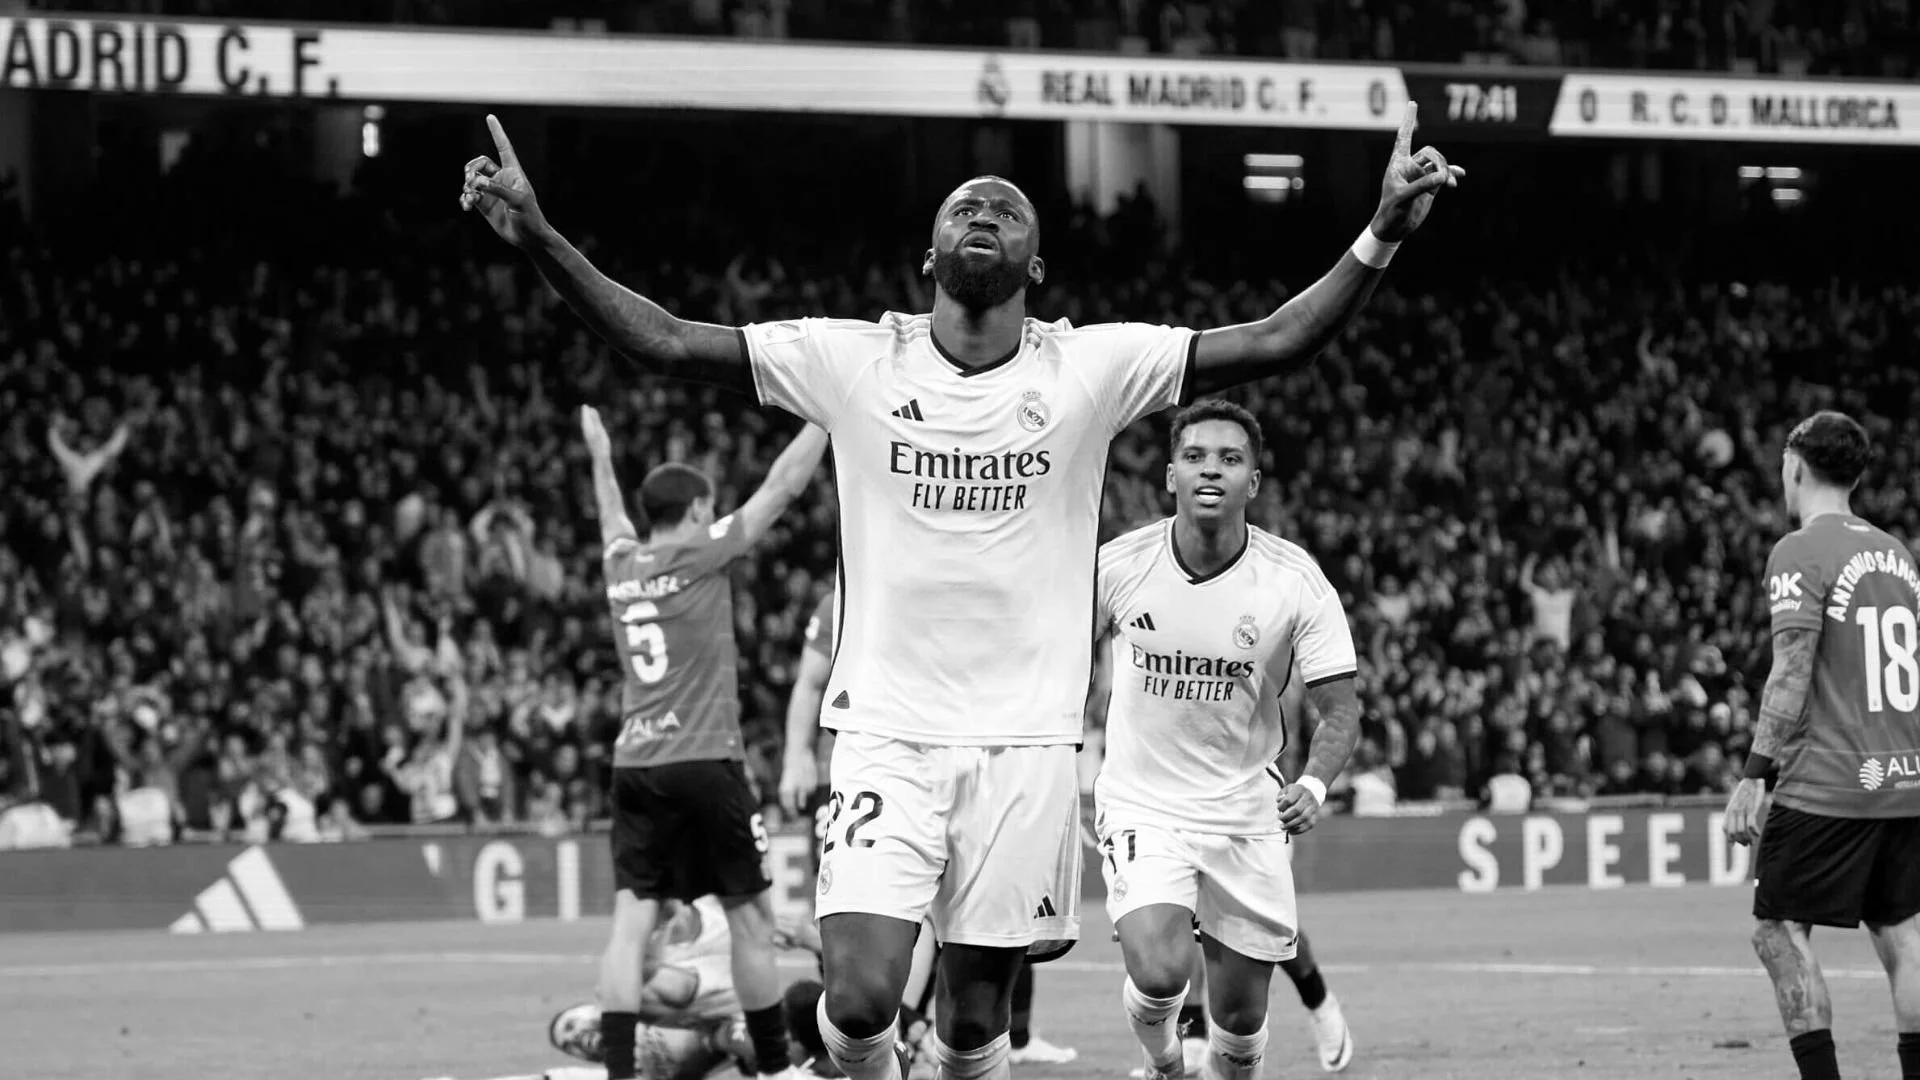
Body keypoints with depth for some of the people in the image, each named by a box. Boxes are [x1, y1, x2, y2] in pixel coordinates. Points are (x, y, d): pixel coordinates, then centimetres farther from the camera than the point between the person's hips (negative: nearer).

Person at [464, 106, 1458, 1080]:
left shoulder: (1090, 368, -1)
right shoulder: (855, 362, -2)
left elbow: (1274, 344, -4)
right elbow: (668, 345, -4)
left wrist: (1382, 235, -16)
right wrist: (539, 240, -14)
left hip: (1025, 743, 1)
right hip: (886, 735, -1)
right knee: (862, 999, -15)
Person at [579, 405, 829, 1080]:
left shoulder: (622, 562, 12)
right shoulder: (701, 554, -3)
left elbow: (613, 519, 36)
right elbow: (782, 486, 0)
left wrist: (601, 459, 54)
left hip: (633, 765, 6)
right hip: (702, 762, -6)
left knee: (631, 922, -2)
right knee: (751, 916, 5)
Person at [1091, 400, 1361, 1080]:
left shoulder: (1296, 582, -11)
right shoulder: (1120, 565, -9)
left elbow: (1340, 710, -8)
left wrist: (1313, 785, -27)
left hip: (1247, 813, 1)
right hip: (1141, 803, -1)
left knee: (1241, 1018, 6)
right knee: (1159, 973, -23)